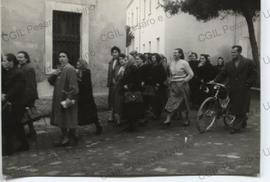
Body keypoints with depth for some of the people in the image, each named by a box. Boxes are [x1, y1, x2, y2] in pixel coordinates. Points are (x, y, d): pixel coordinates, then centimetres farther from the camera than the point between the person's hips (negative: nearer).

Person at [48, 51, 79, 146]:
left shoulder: (70, 69, -14)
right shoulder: (60, 69, 13)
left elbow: (73, 85, -20)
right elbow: (51, 81, 16)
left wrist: (69, 98, -25)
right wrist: (54, 74, -3)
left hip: (67, 98, -9)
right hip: (59, 98, 9)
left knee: (69, 119, 0)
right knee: (61, 119, 12)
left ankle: (72, 139, 12)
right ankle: (65, 137, 22)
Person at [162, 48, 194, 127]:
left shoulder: (184, 63, -9)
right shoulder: (171, 63, 8)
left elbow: (191, 74, -8)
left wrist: (184, 81, -12)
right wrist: (171, 81, 10)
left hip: (182, 85, -5)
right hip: (173, 85, 5)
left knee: (184, 103, 7)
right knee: (171, 102, -4)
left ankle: (187, 119, 24)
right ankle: (168, 120, -8)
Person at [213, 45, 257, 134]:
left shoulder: (248, 63, 0)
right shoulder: (228, 64, 11)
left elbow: (253, 75, -1)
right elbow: (222, 74, 8)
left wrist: (247, 84, -9)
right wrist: (215, 81, -6)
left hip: (243, 90, -4)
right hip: (232, 90, 4)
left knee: (240, 109, -4)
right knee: (234, 108, 8)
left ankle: (236, 127, 2)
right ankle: (243, 121, 30)